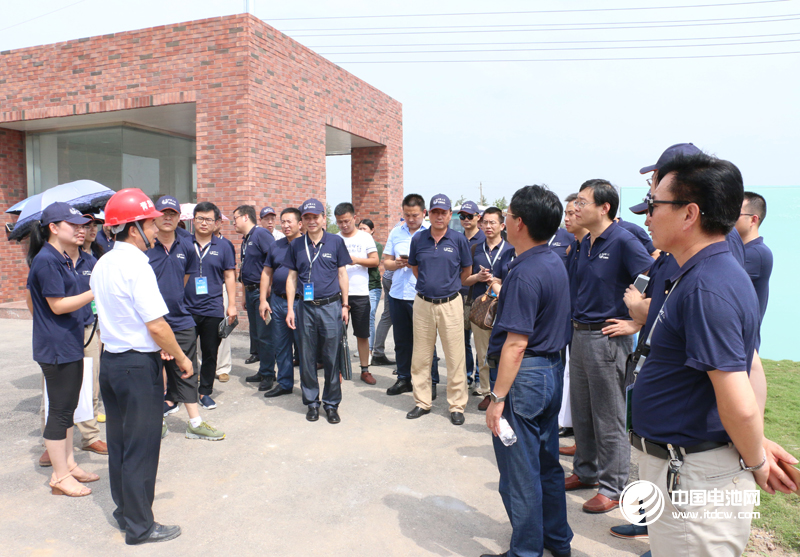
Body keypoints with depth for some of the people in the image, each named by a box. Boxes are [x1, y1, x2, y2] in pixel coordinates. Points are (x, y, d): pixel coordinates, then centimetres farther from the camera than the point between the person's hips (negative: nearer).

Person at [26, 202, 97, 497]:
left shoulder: (62, 259, 14)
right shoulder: (46, 260, -17)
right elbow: (58, 305, -20)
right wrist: (95, 292, -24)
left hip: (71, 345, 10)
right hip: (56, 348, -10)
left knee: (67, 408, 16)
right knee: (59, 410, -1)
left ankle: (69, 464, 27)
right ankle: (60, 476, 10)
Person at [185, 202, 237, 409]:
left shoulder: (222, 247, 5)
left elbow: (229, 277, 8)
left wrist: (231, 305, 2)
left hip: (213, 310, 1)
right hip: (186, 308, 0)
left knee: (210, 353, 9)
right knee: (184, 353, 6)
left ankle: (205, 392, 23)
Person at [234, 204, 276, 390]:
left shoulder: (261, 234, -11)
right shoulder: (245, 240, 16)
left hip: (262, 291, -9)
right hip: (251, 291, 9)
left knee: (265, 335, -4)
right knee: (255, 335, 14)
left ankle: (268, 374, 7)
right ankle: (263, 371, 25)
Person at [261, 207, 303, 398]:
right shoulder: (276, 246, 13)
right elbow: (267, 273, 16)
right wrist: (263, 299, 8)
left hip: (300, 302, -6)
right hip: (277, 301, 6)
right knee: (281, 345, 12)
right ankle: (284, 383, 25)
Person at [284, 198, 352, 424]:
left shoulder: (336, 242, 2)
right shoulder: (296, 245, 7)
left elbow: (342, 274, 6)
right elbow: (292, 277, 10)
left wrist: (345, 305, 4)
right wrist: (290, 308, 5)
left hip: (331, 306, -2)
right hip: (305, 307, 2)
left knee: (331, 357, 3)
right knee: (307, 357, 7)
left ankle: (331, 403, 17)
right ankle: (312, 402, 22)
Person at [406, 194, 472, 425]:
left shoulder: (459, 239, -3)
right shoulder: (418, 239, 3)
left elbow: (467, 270, 8)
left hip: (450, 304, -2)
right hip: (423, 303, 2)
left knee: (455, 357, 1)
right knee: (420, 356, 9)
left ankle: (457, 406, 14)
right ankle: (422, 402, 23)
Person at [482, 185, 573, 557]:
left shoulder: (525, 273, -22)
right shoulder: (555, 263, 7)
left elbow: (516, 344, -24)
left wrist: (498, 398, -21)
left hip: (524, 377, -10)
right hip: (552, 371, 10)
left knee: (520, 473, 6)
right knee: (547, 463, 22)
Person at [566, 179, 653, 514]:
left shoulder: (623, 241, -14)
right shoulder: (585, 243, 11)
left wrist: (635, 324, -18)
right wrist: (574, 323, 14)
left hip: (607, 339, -8)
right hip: (579, 336, 8)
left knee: (608, 419, 3)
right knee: (581, 411, 18)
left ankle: (612, 487, 18)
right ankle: (586, 471, 34)